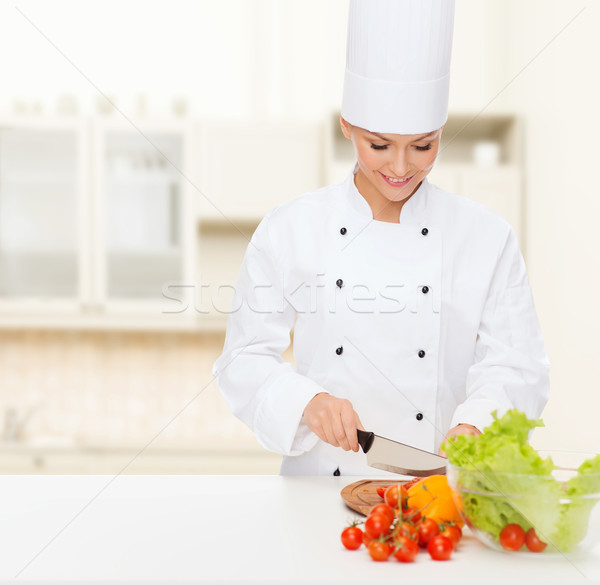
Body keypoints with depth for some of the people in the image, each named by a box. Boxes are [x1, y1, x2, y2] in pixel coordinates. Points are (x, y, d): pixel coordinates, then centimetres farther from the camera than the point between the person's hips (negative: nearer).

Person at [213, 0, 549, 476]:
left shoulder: (488, 237, 3)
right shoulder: (290, 230, 1)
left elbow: (517, 366, 2)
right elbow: (246, 360, 3)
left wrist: (475, 427, -17)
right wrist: (308, 401, -15)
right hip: (321, 484, 0)